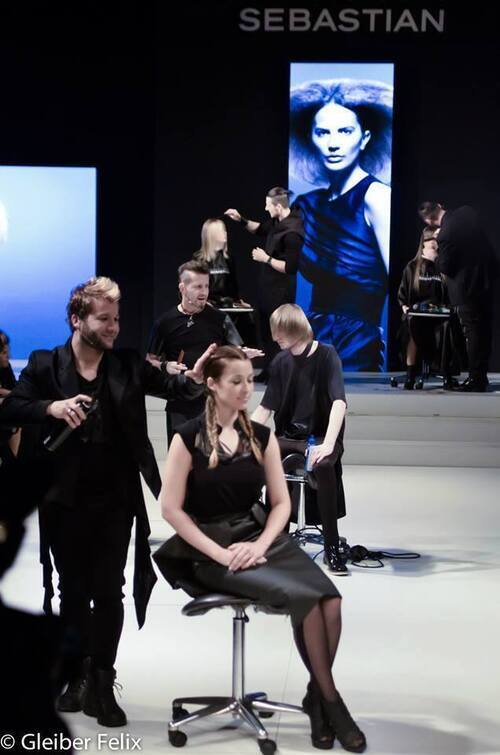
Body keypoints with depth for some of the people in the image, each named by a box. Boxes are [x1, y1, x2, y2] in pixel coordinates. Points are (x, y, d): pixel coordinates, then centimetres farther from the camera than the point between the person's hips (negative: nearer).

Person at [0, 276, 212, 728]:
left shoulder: (128, 364, 4)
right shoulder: (45, 365, 1)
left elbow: (169, 386, -3)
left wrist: (195, 378, -24)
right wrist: (52, 407, -22)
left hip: (116, 499, 0)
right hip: (64, 499, 0)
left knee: (108, 591, 3)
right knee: (73, 590, 11)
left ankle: (102, 685, 11)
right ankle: (80, 675, 26)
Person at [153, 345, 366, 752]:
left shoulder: (262, 436, 8)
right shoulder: (189, 438, -5)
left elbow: (281, 502, 8)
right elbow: (172, 509, -7)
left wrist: (260, 545, -11)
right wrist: (220, 553, -15)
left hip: (261, 536, 4)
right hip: (212, 547, -4)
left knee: (330, 599, -24)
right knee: (304, 598, -27)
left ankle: (317, 695, -3)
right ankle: (330, 699, -8)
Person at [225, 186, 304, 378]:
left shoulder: (292, 232, -26)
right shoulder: (277, 221, 2)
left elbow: (290, 267, -26)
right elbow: (260, 229, 23)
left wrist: (266, 259, -18)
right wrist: (242, 220, 9)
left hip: (280, 291, -10)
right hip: (267, 286, 10)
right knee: (264, 330, 17)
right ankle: (269, 370, 28)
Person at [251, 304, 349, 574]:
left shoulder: (326, 355, -11)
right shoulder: (281, 362, 5)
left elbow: (339, 402, -22)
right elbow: (265, 407, 8)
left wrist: (328, 444, -35)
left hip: (320, 436, -5)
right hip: (288, 436, 5)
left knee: (323, 465, -38)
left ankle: (333, 545, -24)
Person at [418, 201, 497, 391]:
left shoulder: (445, 235, -25)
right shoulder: (467, 212, -4)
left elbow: (445, 268, -15)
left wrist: (439, 244, -5)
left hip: (467, 287, -8)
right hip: (486, 277, 8)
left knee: (472, 333, 1)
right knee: (484, 330, 15)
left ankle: (475, 379, 8)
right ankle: (481, 376, 24)